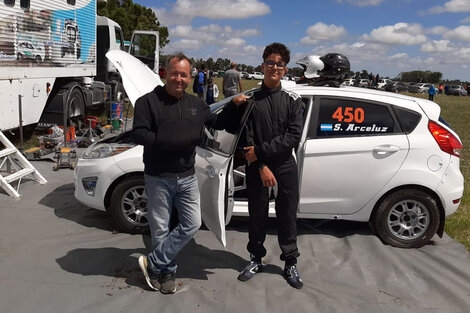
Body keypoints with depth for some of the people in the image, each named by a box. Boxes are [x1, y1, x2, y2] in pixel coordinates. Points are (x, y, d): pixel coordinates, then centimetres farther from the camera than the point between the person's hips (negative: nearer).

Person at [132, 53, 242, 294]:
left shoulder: (195, 104, 12)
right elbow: (138, 134, -14)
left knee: (192, 224, 2)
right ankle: (168, 271, 26)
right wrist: (168, 143, -23)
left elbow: (218, 122, 22)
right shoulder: (148, 101, -5)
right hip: (158, 178, -4)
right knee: (161, 229, 6)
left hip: (187, 177, 5)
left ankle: (153, 263, 14)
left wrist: (235, 107, 9)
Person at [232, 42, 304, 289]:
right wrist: (262, 167, -14)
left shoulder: (292, 100, 3)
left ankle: (290, 263, 23)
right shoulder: (251, 100, 3)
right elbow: (247, 137, -5)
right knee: (257, 216, 10)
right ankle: (256, 259, 28)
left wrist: (260, 151, -15)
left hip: (285, 167, 0)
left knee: (287, 217, 8)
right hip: (257, 168, 0)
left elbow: (293, 136, -8)